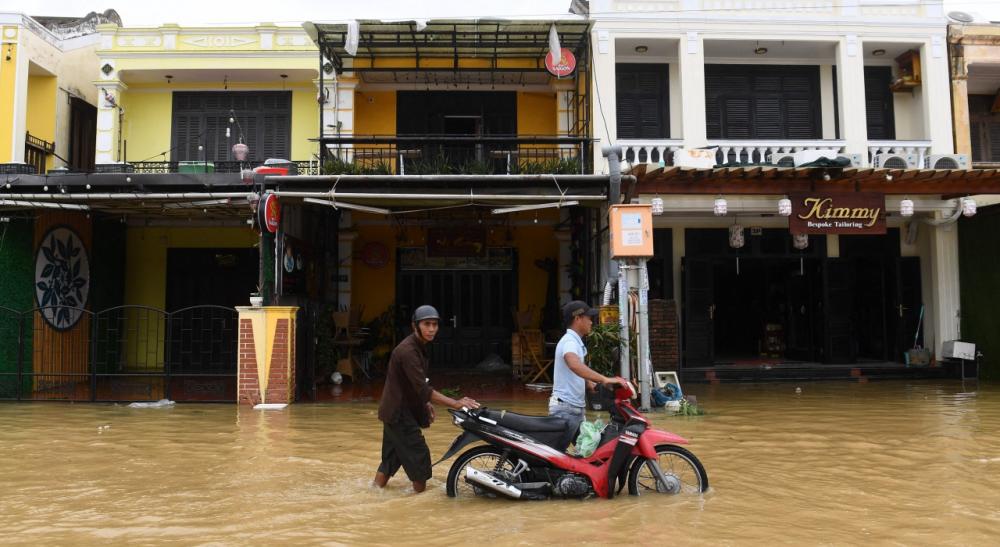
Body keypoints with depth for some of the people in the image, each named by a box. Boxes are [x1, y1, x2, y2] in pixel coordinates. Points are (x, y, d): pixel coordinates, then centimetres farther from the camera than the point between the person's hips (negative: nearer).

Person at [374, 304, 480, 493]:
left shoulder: (419, 346, 8)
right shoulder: (407, 351, -24)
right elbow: (422, 388, -30)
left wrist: (426, 403, 12)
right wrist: (455, 404, -33)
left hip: (397, 412, 10)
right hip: (400, 414, -10)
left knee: (392, 456, 16)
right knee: (419, 455, -5)